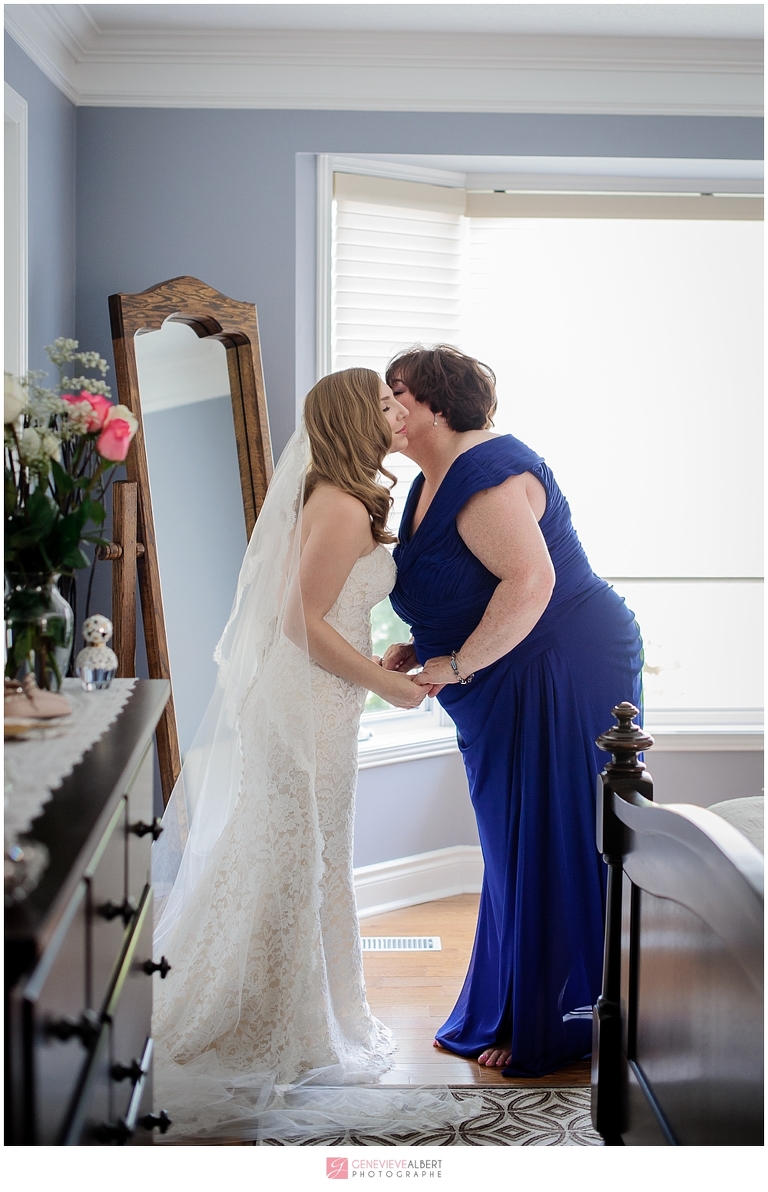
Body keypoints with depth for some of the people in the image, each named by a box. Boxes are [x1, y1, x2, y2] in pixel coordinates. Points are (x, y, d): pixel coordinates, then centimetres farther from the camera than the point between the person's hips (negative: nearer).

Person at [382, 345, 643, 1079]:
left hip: (565, 678, -10)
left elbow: (530, 580, -29)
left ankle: (551, 1032, 11)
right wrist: (416, 653, 3)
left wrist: (456, 665, -22)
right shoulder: (430, 485, 13)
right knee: (512, 850, 16)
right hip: (508, 695, 10)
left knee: (551, 851, -1)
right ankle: (499, 1016, 27)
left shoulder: (484, 473, -19)